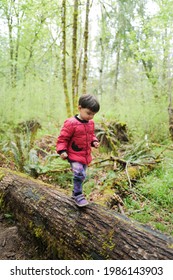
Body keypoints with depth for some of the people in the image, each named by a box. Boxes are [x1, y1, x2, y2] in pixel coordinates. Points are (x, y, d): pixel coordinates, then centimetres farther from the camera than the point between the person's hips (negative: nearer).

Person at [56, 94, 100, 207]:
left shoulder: (91, 123, 3)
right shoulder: (71, 123, -19)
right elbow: (62, 138, -14)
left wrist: (94, 141, -1)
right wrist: (62, 150, -23)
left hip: (86, 155, 7)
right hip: (74, 155, -7)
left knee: (81, 175, 17)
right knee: (80, 174, -20)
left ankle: (76, 192, 37)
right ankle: (78, 195, -1)